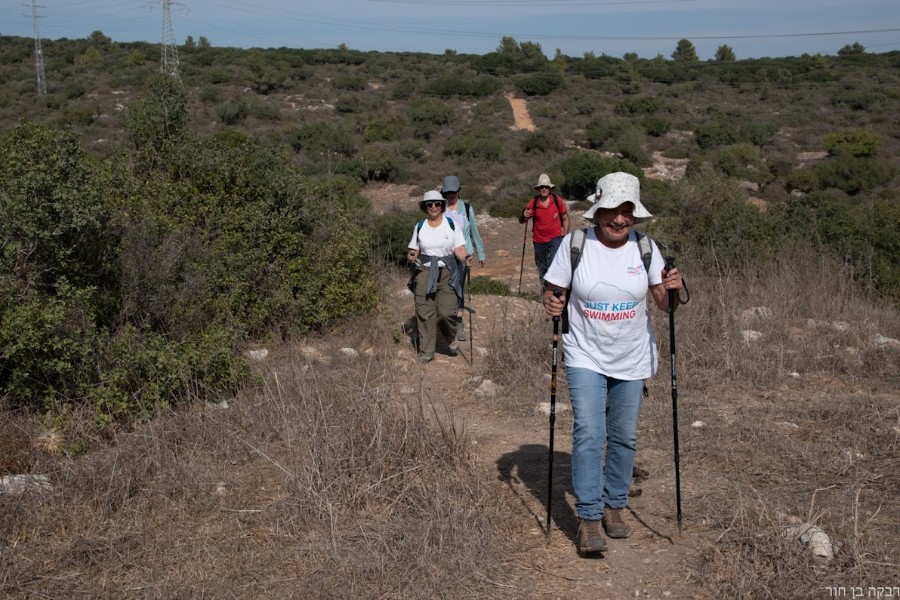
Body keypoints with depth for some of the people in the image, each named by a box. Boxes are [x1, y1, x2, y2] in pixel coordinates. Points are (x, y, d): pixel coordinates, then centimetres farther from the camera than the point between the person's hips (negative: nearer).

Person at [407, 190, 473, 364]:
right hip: (425, 271, 2)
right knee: (424, 313, -3)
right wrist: (412, 256, -12)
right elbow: (415, 250, 10)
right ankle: (426, 352, 6)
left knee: (446, 312, -11)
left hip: (447, 272, -2)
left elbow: (459, 248, -1)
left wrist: (465, 258, -21)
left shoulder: (452, 224, 2)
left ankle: (452, 338, 21)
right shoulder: (420, 226, 7)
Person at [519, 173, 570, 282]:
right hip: (539, 240, 2)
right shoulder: (533, 203, -6)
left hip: (555, 238, -2)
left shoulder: (557, 201, -7)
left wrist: (565, 236, -2)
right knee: (542, 269, 12)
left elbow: (565, 218, 5)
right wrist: (524, 215, -26)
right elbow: (521, 221, -3)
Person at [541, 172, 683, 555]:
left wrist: (672, 291, -22)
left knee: (624, 437, 11)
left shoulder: (645, 248, -5)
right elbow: (554, 292, -3)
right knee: (589, 433, -12)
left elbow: (664, 305, -1)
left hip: (631, 360, 3)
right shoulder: (575, 244, -10)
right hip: (585, 357, -2)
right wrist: (551, 305, -25)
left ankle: (614, 506, 29)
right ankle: (588, 517, -4)